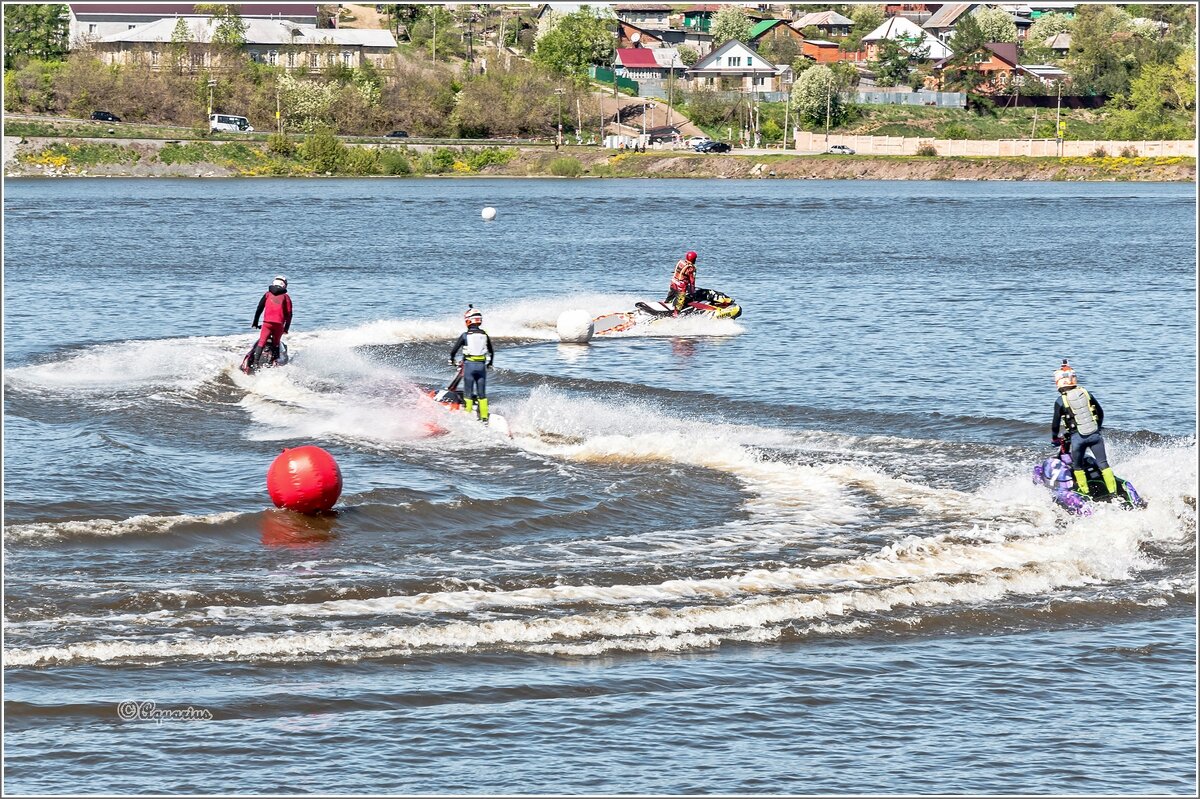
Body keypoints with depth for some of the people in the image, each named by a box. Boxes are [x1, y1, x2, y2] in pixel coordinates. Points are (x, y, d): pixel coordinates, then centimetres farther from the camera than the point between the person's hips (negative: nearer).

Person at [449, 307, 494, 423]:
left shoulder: (465, 336, -4)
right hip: (481, 365, 3)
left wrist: (452, 360, 21)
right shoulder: (485, 335, 5)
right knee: (482, 394, 8)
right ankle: (484, 418, 7)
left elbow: (454, 350, 1)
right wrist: (490, 364, 32)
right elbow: (491, 351, 16)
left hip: (469, 365, -3)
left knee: (468, 393, 3)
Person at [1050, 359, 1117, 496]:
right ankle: (1113, 492, 0)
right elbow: (1100, 413, 14)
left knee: (1077, 466, 16)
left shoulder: (1060, 401, -3)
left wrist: (1054, 439, 19)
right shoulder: (1086, 394, 6)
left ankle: (1084, 491, 14)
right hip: (1094, 434, 3)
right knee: (1103, 464, 5)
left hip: (1077, 437, -3)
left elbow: (1055, 423, 1)